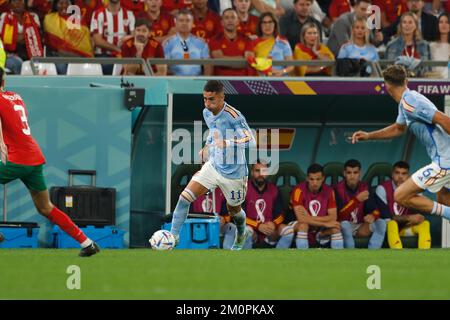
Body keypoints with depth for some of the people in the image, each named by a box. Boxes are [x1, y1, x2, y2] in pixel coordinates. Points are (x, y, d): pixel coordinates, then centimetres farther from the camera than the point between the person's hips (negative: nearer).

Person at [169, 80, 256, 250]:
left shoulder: (234, 116, -26)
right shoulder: (207, 113, -2)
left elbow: (251, 141, -35)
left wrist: (226, 143, -46)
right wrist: (207, 146, 9)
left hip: (233, 173, -5)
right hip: (213, 165, 5)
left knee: (234, 210, 17)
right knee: (185, 197, -12)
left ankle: (241, 235, 50)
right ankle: (173, 235, -5)